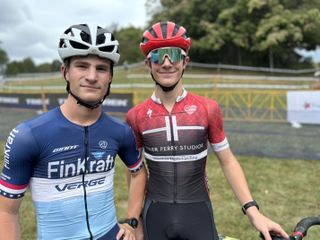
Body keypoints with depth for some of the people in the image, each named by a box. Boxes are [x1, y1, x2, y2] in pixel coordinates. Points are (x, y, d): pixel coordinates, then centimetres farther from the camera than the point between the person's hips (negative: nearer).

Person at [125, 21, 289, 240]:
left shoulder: (208, 109, -9)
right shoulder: (136, 116, -7)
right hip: (156, 216, 1)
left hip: (198, 214, 0)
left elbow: (228, 162, -1)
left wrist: (252, 210, -8)